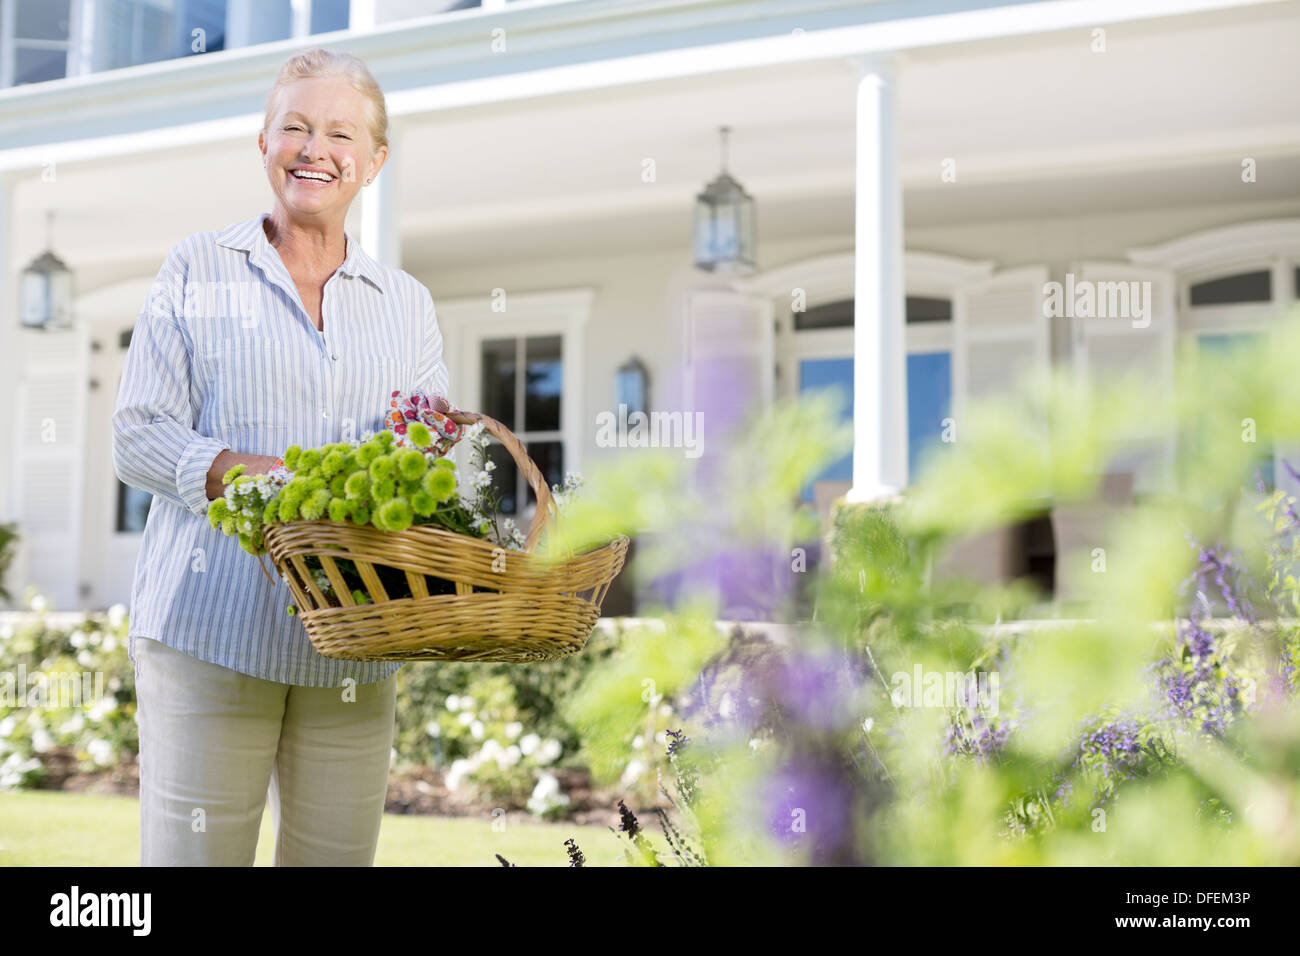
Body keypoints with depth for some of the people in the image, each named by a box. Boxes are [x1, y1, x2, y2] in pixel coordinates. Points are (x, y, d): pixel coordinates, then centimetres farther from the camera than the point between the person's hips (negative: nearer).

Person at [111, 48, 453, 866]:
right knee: (193, 853, -4)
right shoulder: (197, 270, 9)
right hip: (211, 632, -2)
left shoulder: (407, 305, 16)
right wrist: (267, 479, -17)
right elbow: (139, 437, 0)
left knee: (338, 852, 3)